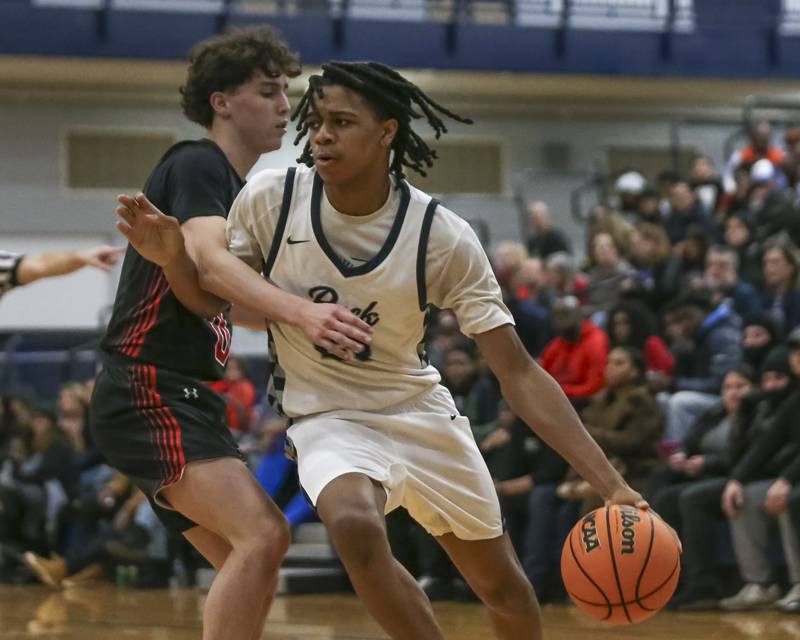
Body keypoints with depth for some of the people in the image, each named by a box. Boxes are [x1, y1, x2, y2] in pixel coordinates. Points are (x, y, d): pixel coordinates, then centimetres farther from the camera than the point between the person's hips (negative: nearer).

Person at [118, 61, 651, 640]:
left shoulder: (442, 237, -18)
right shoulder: (270, 199, -15)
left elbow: (518, 374, -18)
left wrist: (610, 484, -26)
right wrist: (173, 259, -22)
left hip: (420, 412, 2)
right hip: (329, 418, -1)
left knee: (504, 588, 12)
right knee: (355, 526, -35)